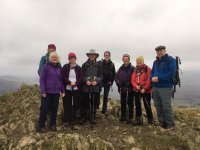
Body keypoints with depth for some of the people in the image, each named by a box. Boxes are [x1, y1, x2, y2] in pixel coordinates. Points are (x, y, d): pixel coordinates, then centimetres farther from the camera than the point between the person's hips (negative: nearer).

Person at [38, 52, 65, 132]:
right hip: (47, 92, -4)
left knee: (54, 108, 10)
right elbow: (42, 79, -6)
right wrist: (42, 91, -12)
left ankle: (53, 125, 24)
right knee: (44, 108, 2)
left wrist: (62, 91, 10)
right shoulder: (46, 66, -4)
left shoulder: (59, 68, 9)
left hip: (56, 92, 4)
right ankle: (41, 126, 17)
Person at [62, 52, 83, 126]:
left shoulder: (79, 68, 8)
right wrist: (70, 82, -16)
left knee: (75, 104, 7)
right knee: (67, 104, 3)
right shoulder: (65, 67, 4)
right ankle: (66, 120, 14)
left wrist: (75, 83, -14)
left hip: (76, 89, 1)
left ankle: (73, 119, 21)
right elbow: (63, 77, -3)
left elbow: (81, 78, 2)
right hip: (67, 88, -1)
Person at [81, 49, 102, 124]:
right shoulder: (84, 65, 4)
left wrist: (96, 81, -13)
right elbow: (82, 75, 4)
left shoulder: (98, 65, 4)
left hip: (96, 87, 1)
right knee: (84, 103, 5)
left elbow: (101, 75, 3)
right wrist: (86, 81, -13)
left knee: (94, 103, 8)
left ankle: (93, 117, 24)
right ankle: (83, 117, 20)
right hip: (86, 87, 0)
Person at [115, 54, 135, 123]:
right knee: (123, 103, 14)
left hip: (130, 89, -5)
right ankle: (123, 116, 27)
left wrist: (129, 84, -15)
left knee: (130, 103, 6)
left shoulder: (132, 68, -5)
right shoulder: (121, 68, 9)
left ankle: (130, 117, 16)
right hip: (122, 89, 5)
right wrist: (118, 83, -2)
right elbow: (116, 77, 11)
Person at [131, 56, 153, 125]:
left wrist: (144, 89, -19)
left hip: (146, 91, -6)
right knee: (137, 105, 11)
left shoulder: (148, 69, -7)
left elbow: (149, 81, -15)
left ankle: (150, 119, 20)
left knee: (147, 105, 1)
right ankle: (138, 119, 24)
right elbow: (133, 80, 4)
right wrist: (136, 86, -13)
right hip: (137, 91, 6)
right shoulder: (136, 70, 10)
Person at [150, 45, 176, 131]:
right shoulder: (155, 62, 16)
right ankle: (162, 123, 27)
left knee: (166, 107, -4)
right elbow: (152, 72, 16)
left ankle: (171, 125, 10)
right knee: (158, 106, 13)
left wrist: (159, 78, -19)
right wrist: (152, 78, -7)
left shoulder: (170, 60, -6)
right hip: (155, 87, 7)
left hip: (166, 87, -7)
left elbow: (171, 73, -17)